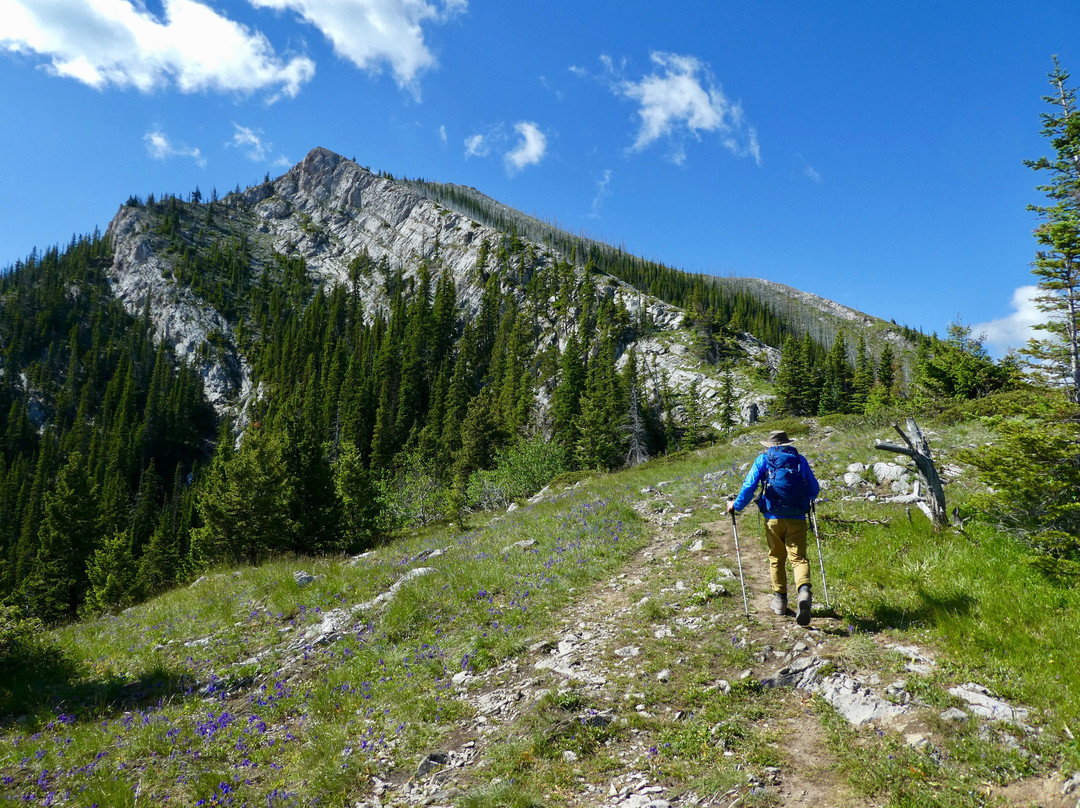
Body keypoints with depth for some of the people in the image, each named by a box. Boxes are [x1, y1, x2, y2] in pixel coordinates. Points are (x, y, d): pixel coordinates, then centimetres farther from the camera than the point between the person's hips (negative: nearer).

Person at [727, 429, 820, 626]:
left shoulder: (763, 460, 5)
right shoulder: (800, 460, 10)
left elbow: (749, 486, -4)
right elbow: (814, 489, 14)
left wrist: (736, 505, 9)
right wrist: (805, 499, 36)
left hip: (773, 518, 0)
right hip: (797, 518, 0)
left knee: (776, 558, 14)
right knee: (799, 557, -2)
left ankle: (780, 600, 20)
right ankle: (804, 591, -27)